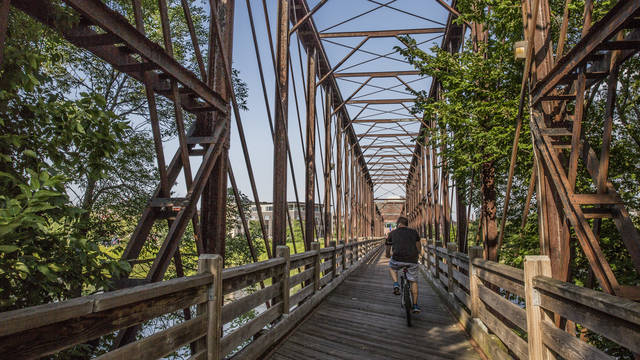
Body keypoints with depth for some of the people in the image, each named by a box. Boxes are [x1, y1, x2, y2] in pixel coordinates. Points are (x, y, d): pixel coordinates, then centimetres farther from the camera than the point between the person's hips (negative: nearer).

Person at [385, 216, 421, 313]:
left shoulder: (392, 233, 15)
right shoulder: (414, 232, 18)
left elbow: (388, 249, 27)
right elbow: (418, 247, 30)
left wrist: (388, 255, 48)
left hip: (398, 259, -1)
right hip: (412, 260, 1)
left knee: (391, 267, 32)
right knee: (414, 282, 19)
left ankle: (396, 284, 12)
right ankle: (415, 305, 17)